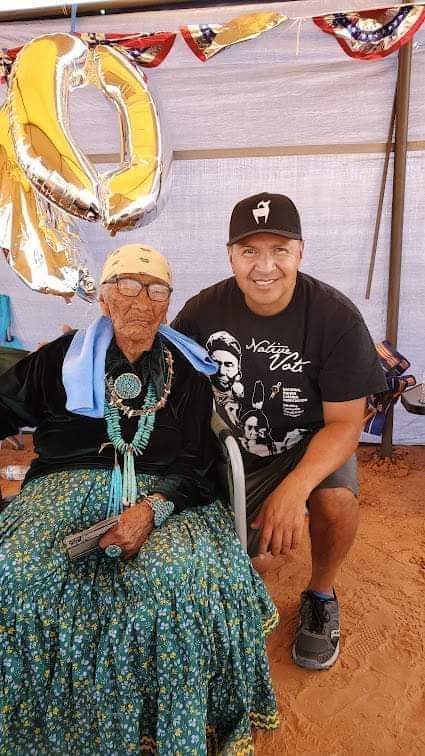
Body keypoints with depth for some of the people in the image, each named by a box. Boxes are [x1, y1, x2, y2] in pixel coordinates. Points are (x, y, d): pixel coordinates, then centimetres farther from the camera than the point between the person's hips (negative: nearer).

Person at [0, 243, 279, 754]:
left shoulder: (186, 374, 10)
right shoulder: (62, 359, 12)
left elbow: (196, 468, 3)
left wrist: (152, 507, -16)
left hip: (165, 497, 0)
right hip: (67, 487, 1)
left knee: (174, 578, -33)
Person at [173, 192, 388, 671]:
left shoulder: (337, 317, -20)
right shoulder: (204, 310, -15)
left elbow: (345, 423, -20)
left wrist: (293, 489, -35)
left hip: (310, 443, -1)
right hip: (234, 452, 2)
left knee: (336, 497, -33)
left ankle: (321, 595, 1)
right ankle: (255, 527, 27)